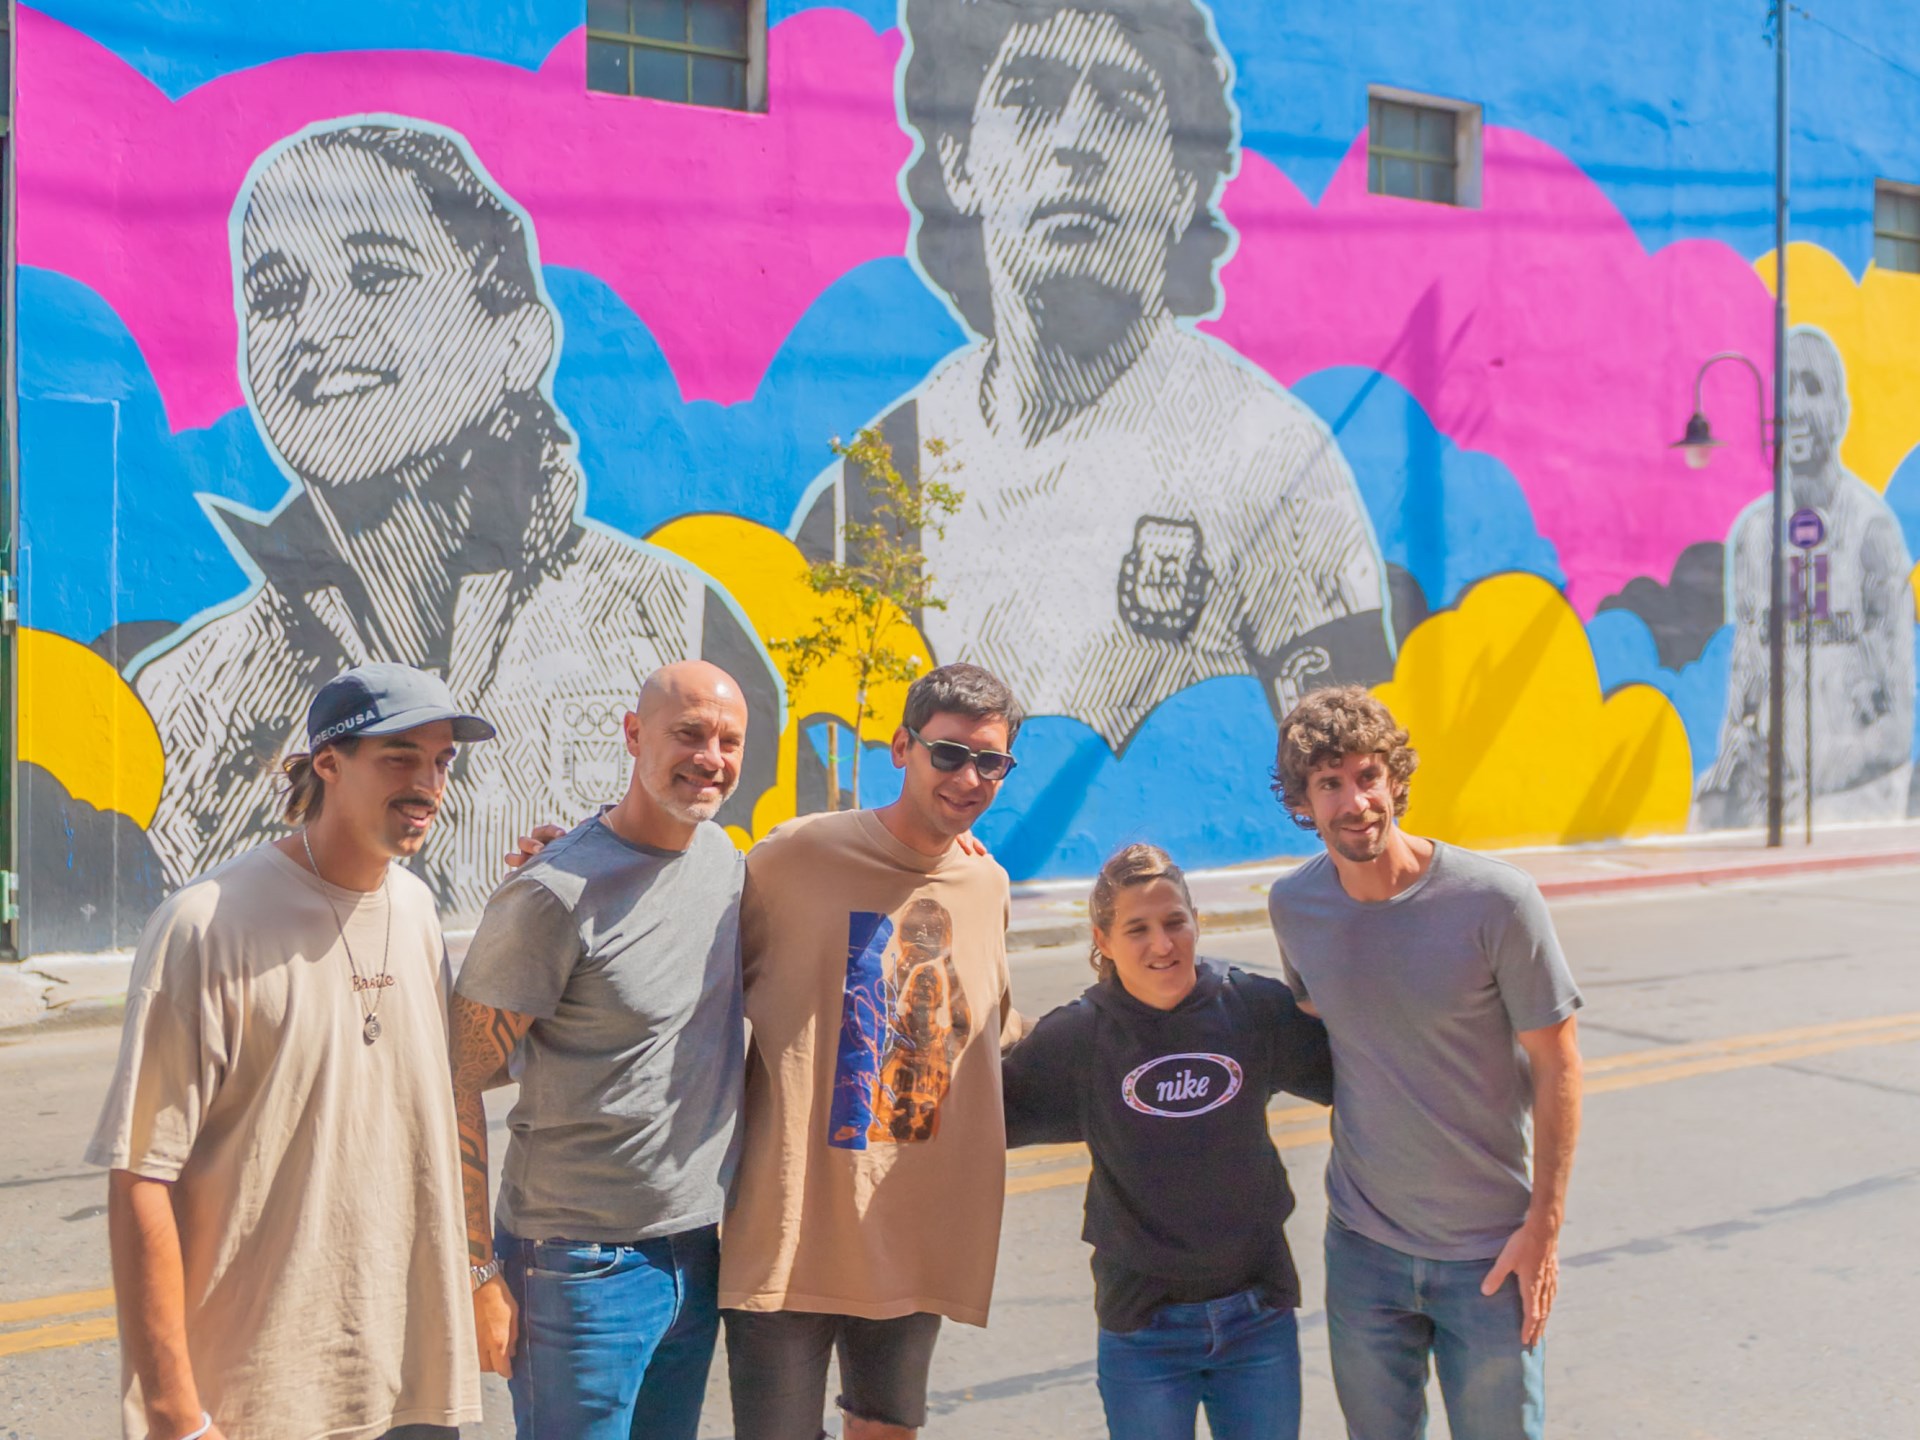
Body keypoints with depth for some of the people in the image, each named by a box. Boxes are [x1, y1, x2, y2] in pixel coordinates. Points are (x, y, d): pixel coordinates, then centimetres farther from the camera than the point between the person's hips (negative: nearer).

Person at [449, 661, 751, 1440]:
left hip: (699, 1251, 7)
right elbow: (457, 1084, -14)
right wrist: (480, 1272, -14)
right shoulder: (553, 896, -18)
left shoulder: (726, 859, 3)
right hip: (582, 1262, -7)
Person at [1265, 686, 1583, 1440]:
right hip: (1361, 1244, 3)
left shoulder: (1495, 899, -17)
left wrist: (1544, 1224, -10)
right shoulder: (1293, 904, -5)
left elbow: (1556, 1065, -10)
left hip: (1490, 1251, -3)